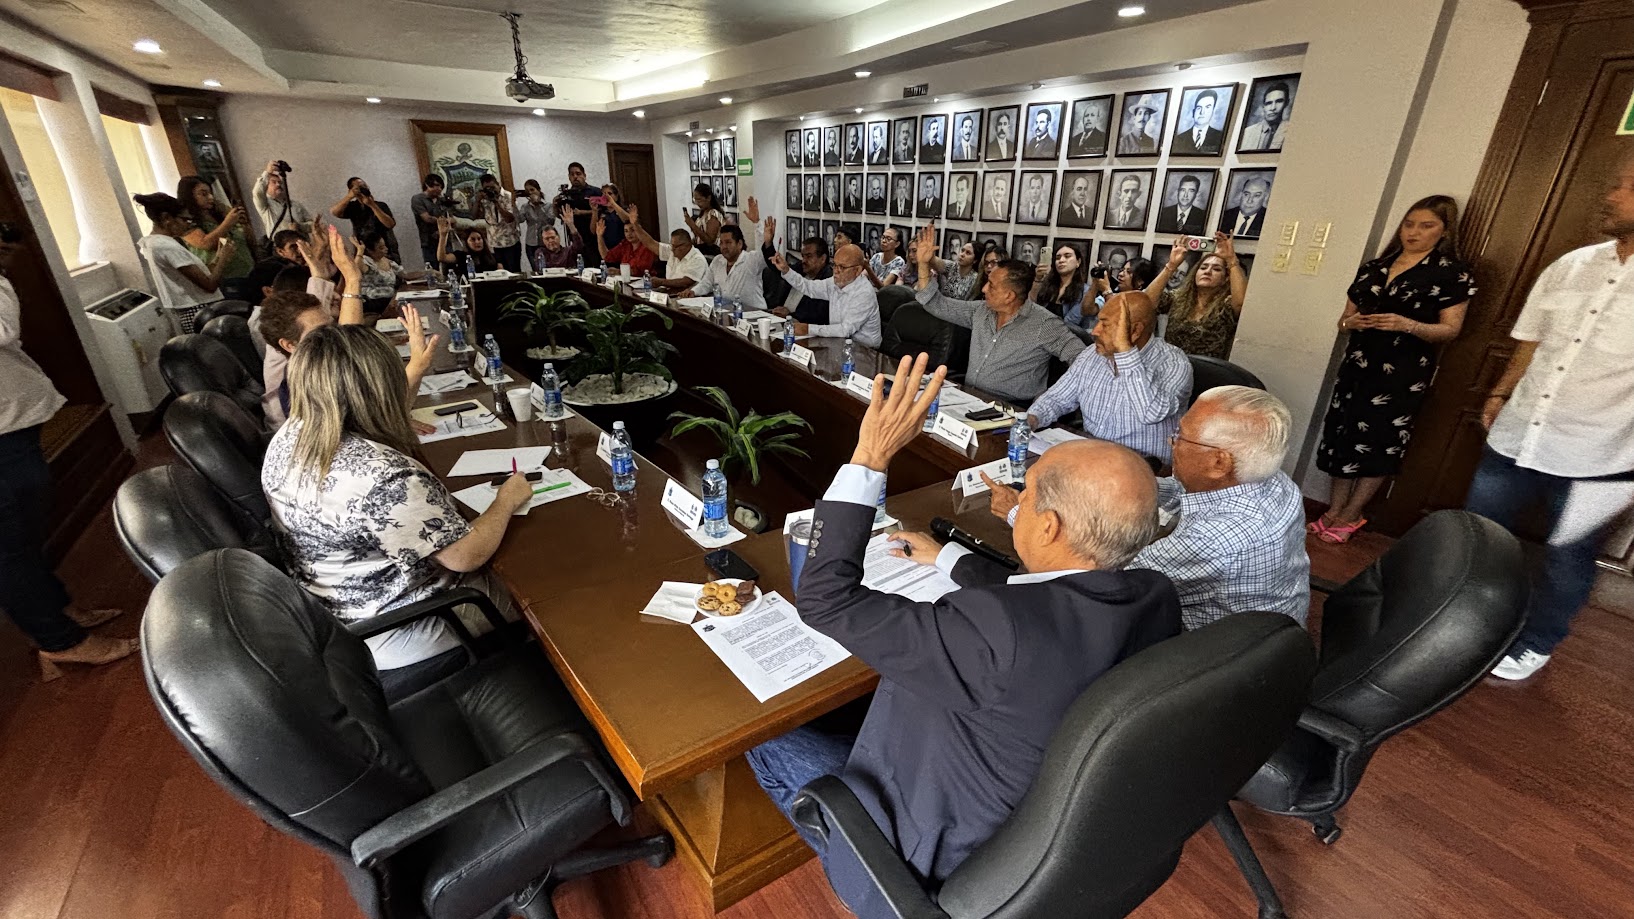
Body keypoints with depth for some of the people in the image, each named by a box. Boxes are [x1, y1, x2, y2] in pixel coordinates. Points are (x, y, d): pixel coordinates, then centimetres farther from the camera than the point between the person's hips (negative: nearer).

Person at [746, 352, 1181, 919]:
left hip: (951, 871, -7)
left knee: (768, 742, 9)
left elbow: (824, 598, -33)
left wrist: (871, 457, -30)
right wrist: (949, 558, 16)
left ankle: (859, 872, 34)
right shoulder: (1157, 600, -17)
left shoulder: (996, 633, -42)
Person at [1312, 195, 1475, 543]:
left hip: (1404, 373, -4)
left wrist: (1407, 325, -22)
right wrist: (1350, 321, -7)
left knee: (1379, 444, -3)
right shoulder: (1373, 267, 14)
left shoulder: (1453, 273, 1)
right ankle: (1333, 512, 9)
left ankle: (1350, 516, 7)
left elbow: (1450, 329, -5)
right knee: (1343, 436, 1)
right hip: (1357, 365, 4)